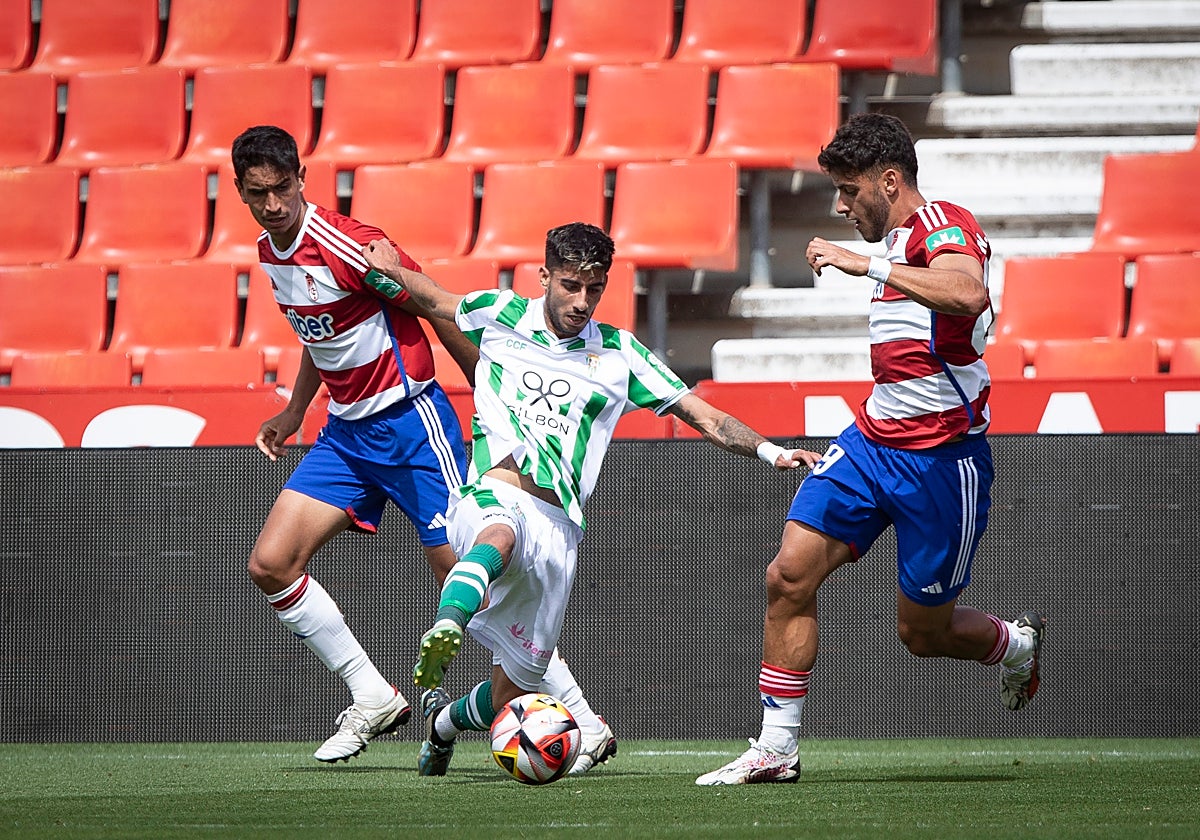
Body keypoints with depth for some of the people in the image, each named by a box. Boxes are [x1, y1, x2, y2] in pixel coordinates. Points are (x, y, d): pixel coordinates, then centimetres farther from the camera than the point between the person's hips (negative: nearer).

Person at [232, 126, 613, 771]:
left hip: (409, 420, -8)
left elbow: (442, 313, -14)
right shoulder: (270, 252, 6)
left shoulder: (348, 245, -19)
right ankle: (373, 699, 10)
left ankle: (585, 724, -3)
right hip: (345, 432, 8)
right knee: (270, 565, -2)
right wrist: (294, 412, 21)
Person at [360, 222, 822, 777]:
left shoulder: (618, 355, 11)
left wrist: (771, 451, -5)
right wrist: (395, 271, 12)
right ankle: (444, 632, -67)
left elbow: (706, 419, 10)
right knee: (500, 537, -43)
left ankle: (442, 720, 38)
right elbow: (438, 301, 31)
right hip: (492, 497, -2)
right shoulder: (499, 316, 11)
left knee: (509, 698, 6)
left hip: (557, 527, 2)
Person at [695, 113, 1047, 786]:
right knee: (789, 576, -7)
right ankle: (777, 748, 0)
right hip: (872, 442, 8)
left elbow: (968, 294, -40)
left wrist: (865, 265, -38)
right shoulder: (899, 240, 14)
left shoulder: (943, 225, -16)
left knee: (924, 632, 4)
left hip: (940, 459, -8)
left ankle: (1018, 646, 37)